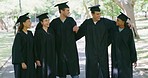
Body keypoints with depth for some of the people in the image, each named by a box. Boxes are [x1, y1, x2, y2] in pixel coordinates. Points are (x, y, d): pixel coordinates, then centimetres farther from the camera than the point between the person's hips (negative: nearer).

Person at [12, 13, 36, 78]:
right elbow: (17, 50, -17)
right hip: (22, 61, -7)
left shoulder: (30, 33, 8)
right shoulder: (19, 35, -14)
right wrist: (22, 62, -21)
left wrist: (34, 60, 12)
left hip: (30, 61, 7)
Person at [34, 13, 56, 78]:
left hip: (51, 58, 5)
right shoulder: (38, 32, -8)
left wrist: (54, 58, 11)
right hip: (42, 58, -5)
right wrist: (37, 59, -15)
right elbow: (35, 46, -10)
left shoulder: (51, 31, 8)